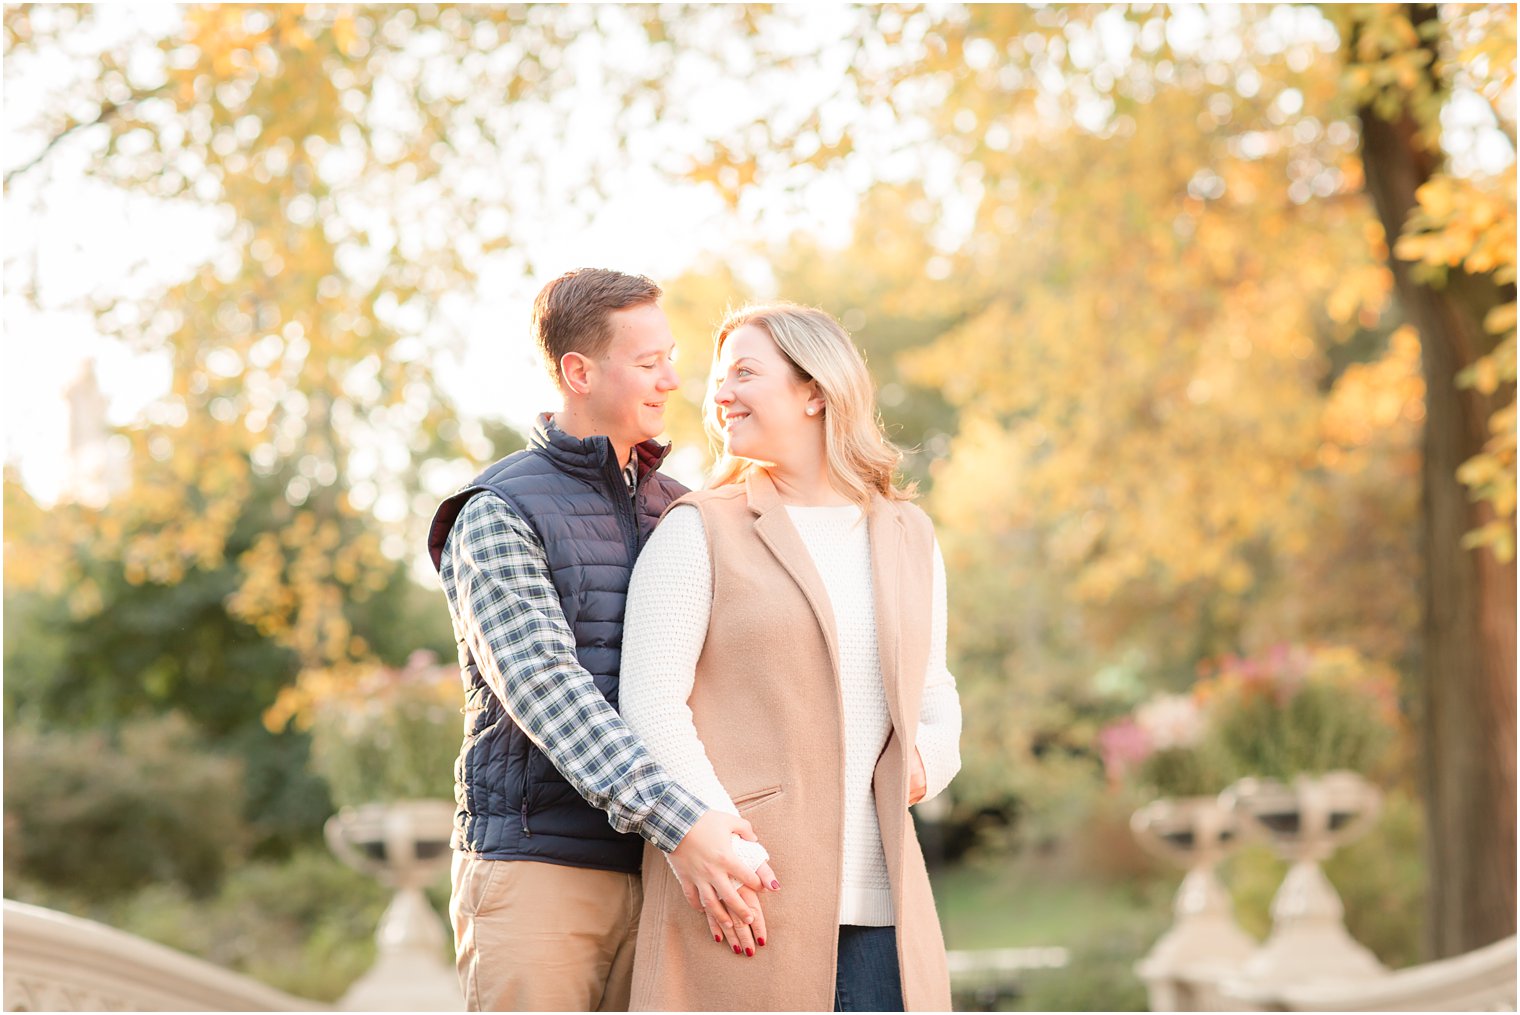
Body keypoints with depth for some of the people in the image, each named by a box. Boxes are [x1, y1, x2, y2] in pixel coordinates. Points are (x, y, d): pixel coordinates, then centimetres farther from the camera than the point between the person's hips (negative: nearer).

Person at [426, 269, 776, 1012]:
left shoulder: (675, 512, 16)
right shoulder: (495, 515, -4)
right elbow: (543, 688, -18)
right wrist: (680, 824, -29)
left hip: (656, 871, 5)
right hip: (534, 867, -5)